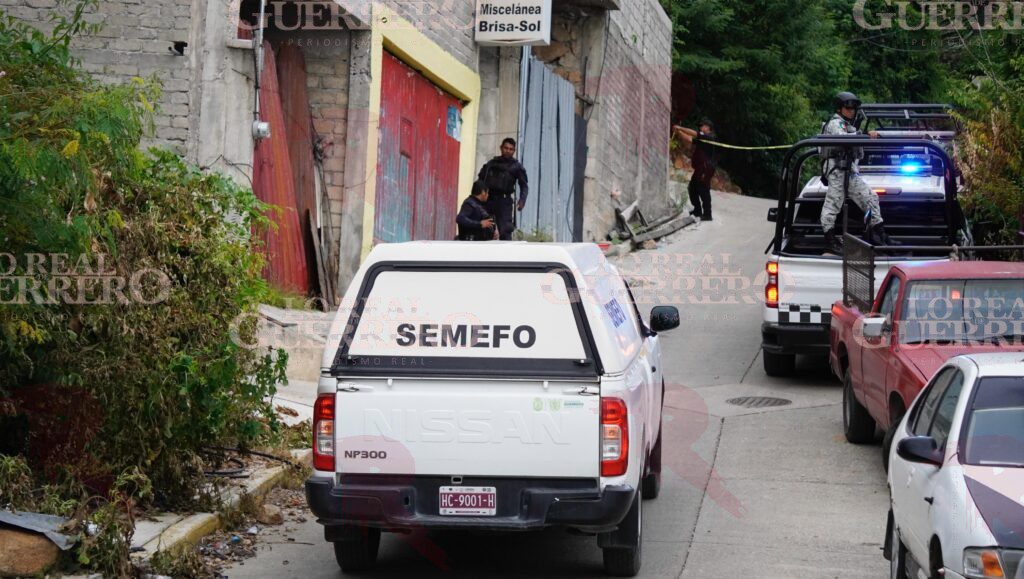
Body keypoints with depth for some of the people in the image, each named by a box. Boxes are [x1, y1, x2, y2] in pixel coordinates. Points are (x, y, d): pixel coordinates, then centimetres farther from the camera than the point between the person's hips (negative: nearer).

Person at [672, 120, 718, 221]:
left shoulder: (710, 137, -10)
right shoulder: (701, 139, 18)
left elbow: (694, 133, -16)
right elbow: (689, 139, 18)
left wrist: (680, 128, -11)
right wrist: (679, 132, 7)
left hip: (706, 169, -10)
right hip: (699, 168, 10)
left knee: (703, 190, -10)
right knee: (692, 188, 16)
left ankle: (707, 214, -7)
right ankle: (697, 211, 27)